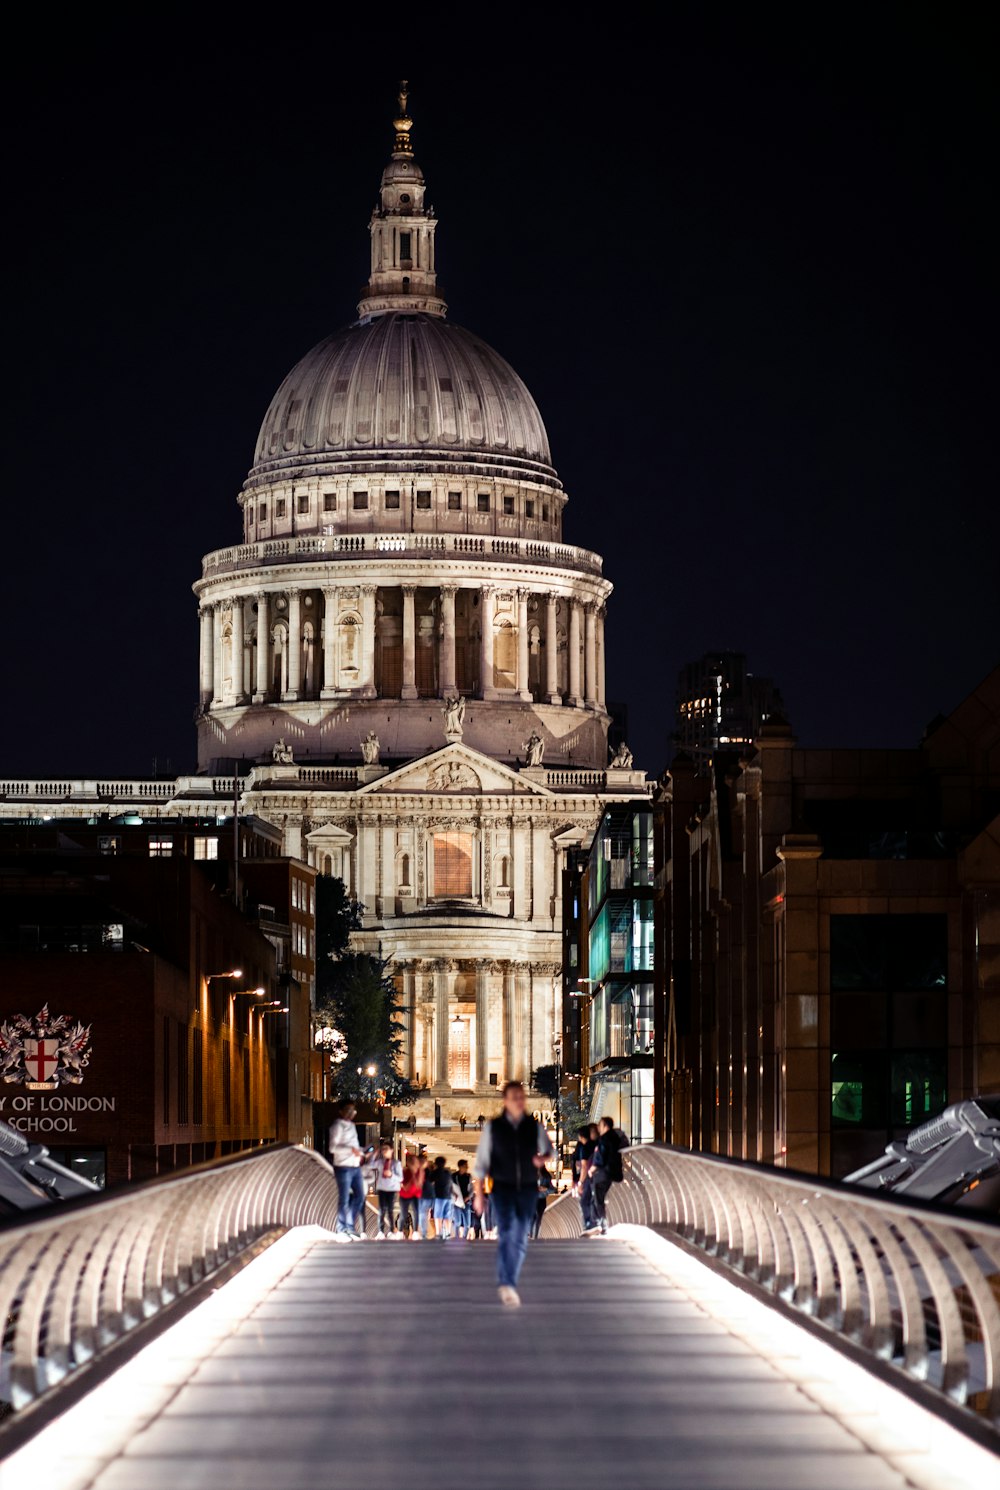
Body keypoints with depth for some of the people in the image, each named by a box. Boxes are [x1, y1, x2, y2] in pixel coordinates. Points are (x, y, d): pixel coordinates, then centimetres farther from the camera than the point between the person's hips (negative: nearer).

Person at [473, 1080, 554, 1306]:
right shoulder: (493, 1127, 1)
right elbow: (481, 1161, 4)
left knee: (520, 1240, 5)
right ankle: (506, 1284, -31)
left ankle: (510, 1284, 18)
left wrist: (543, 1158, -6)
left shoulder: (534, 1127, 6)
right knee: (506, 1234, -20)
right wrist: (479, 1193, 0)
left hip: (528, 1189, 3)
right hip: (503, 1188, -3)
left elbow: (549, 1150, 19)